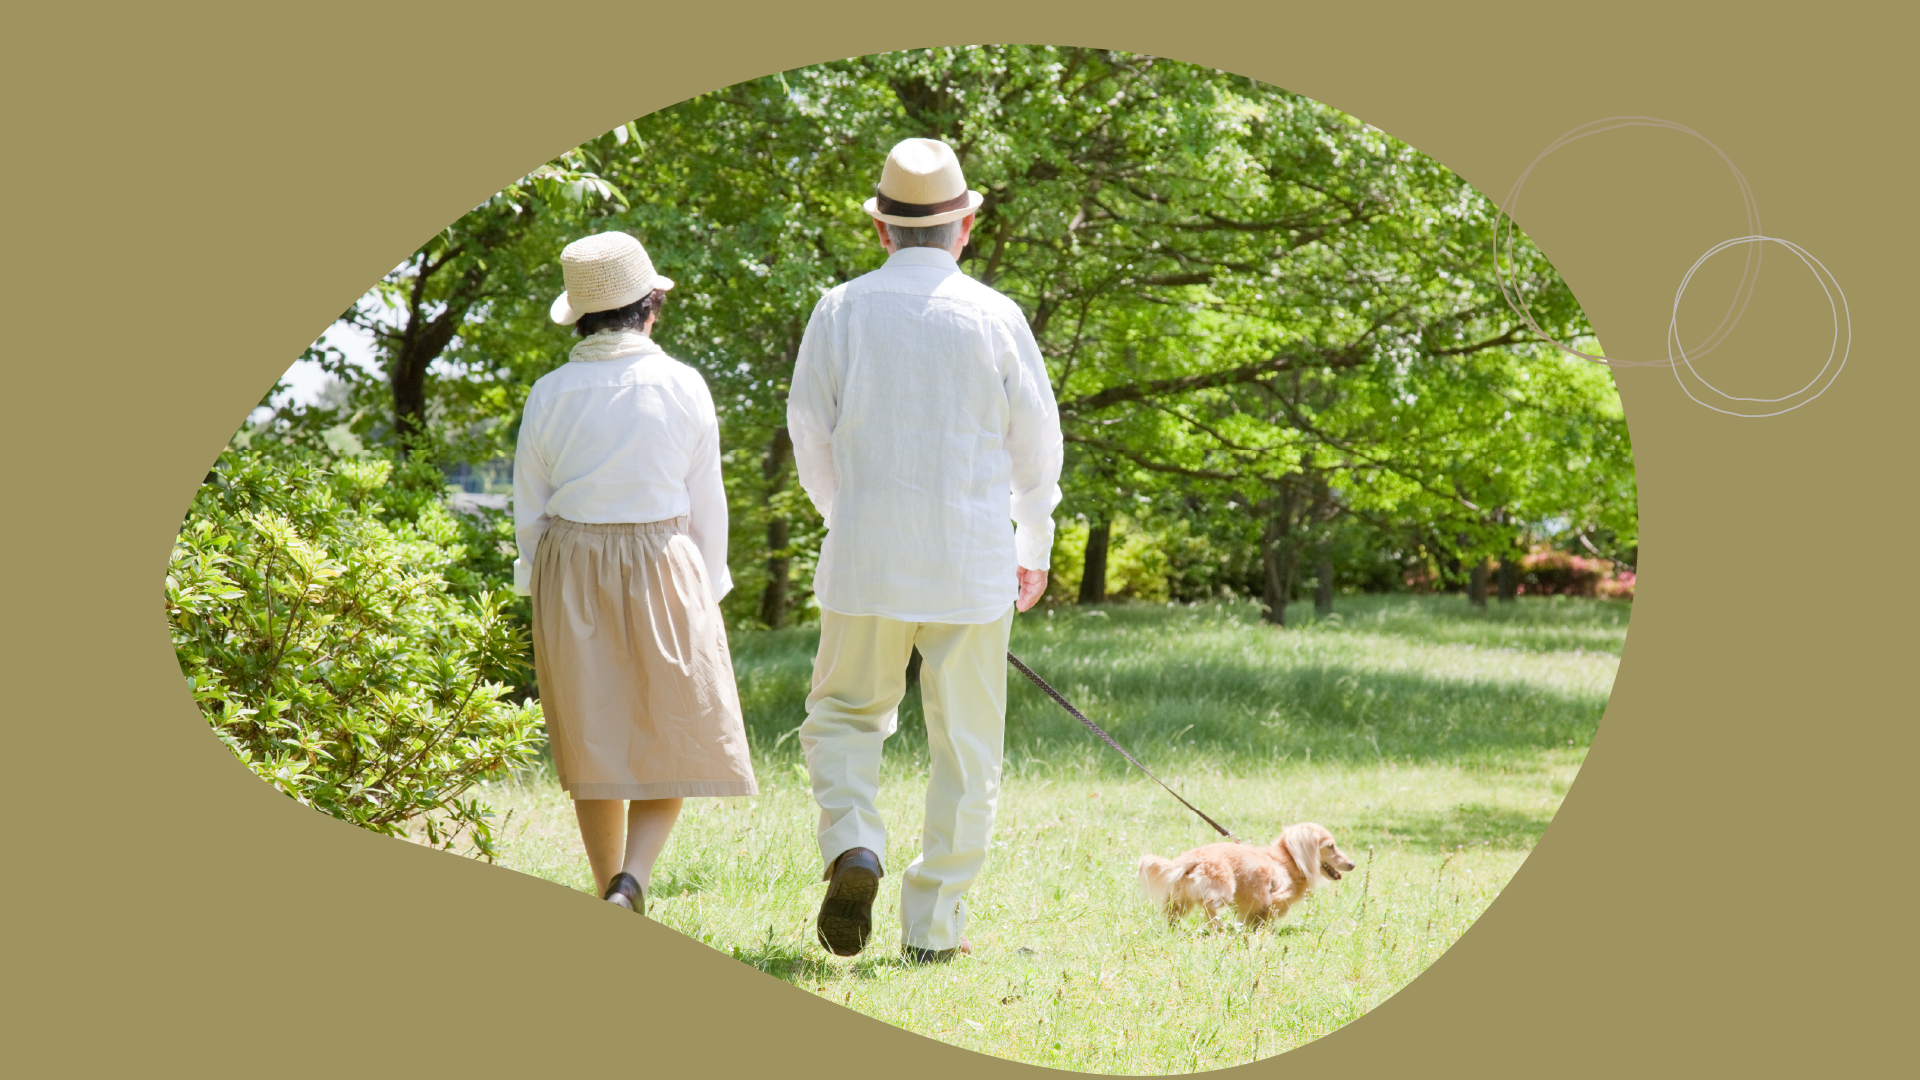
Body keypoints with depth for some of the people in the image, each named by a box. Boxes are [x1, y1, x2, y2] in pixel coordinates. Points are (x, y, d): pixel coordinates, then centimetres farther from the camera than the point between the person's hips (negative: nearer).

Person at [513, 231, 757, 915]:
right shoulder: (681, 386, -7)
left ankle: (613, 901, 17)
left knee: (595, 740, 12)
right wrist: (707, 591, 8)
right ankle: (632, 879, -15)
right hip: (662, 565, -2)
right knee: (675, 735, 6)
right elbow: (705, 502, -2)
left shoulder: (550, 394, -2)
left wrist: (541, 595, 13)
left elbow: (529, 506, 3)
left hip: (571, 574, 2)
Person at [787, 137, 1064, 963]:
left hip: (866, 558, 1)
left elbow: (811, 439, 6)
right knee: (964, 746, 8)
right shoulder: (996, 318, -4)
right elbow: (1036, 446, 4)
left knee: (845, 716, 17)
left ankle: (853, 848, -9)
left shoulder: (840, 312, -1)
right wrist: (1034, 547, 20)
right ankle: (933, 926, 8)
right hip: (972, 567, -1)